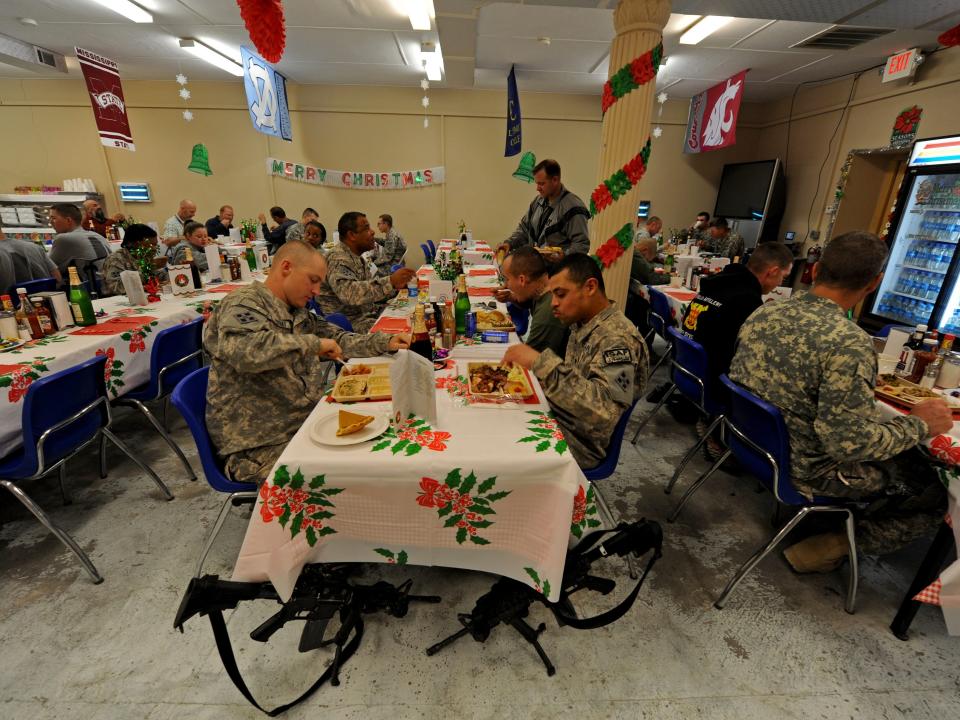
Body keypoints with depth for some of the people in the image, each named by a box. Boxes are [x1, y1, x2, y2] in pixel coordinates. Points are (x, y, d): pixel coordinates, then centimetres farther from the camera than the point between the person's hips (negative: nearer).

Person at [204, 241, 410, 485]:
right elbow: (244, 350, -32)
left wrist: (384, 342, 10)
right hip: (262, 445, -8)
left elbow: (338, 339, 24)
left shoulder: (299, 313, 15)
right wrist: (312, 343, -25)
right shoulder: (243, 304, -11)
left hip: (306, 423, 8)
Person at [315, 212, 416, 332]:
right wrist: (390, 281, -38)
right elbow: (349, 293, -35)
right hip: (350, 320, -9)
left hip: (369, 312, 9)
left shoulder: (357, 258, 14)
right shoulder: (338, 259, -17)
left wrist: (395, 286, 0)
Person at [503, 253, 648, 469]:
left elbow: (605, 410, -39)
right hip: (556, 418, 8)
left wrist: (540, 362, -41)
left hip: (577, 442, -7)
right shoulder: (582, 323, 3)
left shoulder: (617, 338, -24)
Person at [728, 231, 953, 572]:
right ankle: (835, 545, 8)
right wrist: (919, 424, -9)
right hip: (802, 469, -7)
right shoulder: (849, 343, -29)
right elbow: (850, 442, -27)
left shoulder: (762, 312, -7)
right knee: (937, 488, 11)